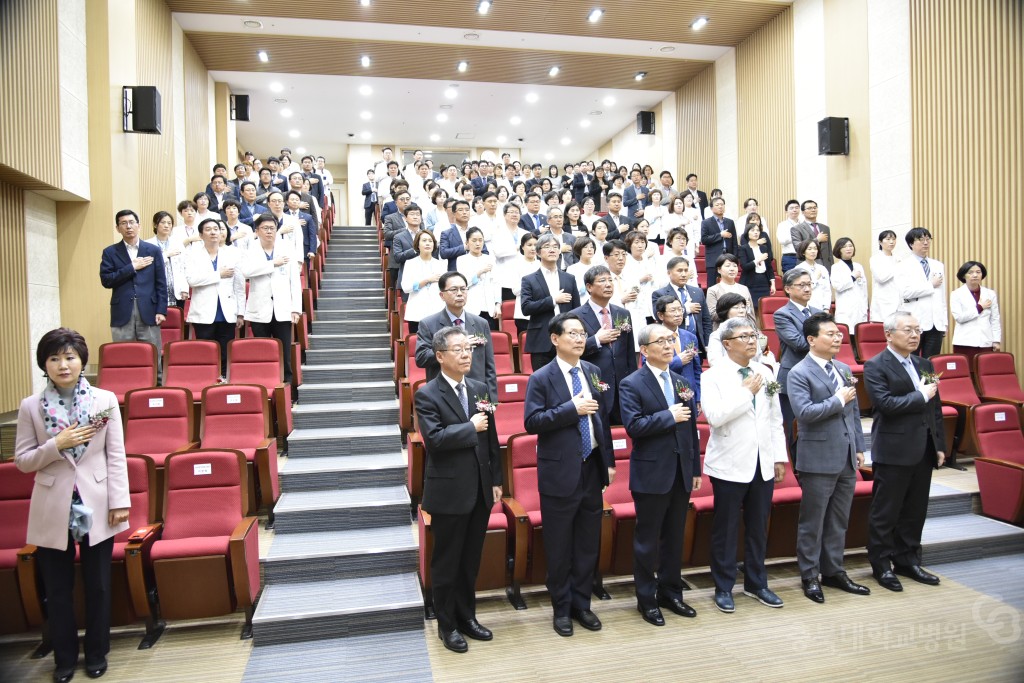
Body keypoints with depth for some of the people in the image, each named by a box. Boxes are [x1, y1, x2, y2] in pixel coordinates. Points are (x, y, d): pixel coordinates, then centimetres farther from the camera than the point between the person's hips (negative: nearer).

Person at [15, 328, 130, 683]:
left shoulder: (105, 400, -4)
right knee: (57, 591, 14)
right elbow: (22, 461, 0)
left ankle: (97, 654, 31)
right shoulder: (30, 407, -1)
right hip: (52, 511, 1)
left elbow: (116, 456, -3)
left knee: (98, 586, 12)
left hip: (96, 507, -1)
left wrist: (120, 501, -7)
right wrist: (57, 445, -18)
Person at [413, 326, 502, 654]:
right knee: (446, 562, 10)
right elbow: (434, 438, -25)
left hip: (480, 490, 5)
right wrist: (471, 427, -17)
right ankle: (446, 625, 27)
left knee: (471, 560, 18)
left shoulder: (480, 389, 6)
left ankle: (467, 616, 35)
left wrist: (496, 480, 9)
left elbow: (491, 438, 10)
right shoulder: (427, 395, -11)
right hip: (448, 492, -5)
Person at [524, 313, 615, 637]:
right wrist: (571, 409, -22)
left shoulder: (593, 372, 7)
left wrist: (609, 460, 10)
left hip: (592, 468, 5)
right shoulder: (541, 378, -8)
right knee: (559, 547, 9)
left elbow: (602, 417, 12)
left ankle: (581, 604, 32)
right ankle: (561, 608, 26)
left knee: (589, 543, 15)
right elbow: (531, 421, -16)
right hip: (560, 472, -5)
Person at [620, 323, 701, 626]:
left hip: (681, 473, 6)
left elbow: (691, 428, 12)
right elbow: (634, 426, -20)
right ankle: (647, 599, 21)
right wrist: (669, 416, -18)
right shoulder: (632, 384, -9)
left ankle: (671, 592, 32)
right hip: (651, 474, -6)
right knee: (647, 539, 6)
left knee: (675, 537, 16)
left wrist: (696, 469, 11)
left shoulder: (681, 383, 10)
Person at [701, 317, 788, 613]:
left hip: (763, 463, 5)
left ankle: (756, 583, 31)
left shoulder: (765, 373, 8)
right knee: (726, 529, 6)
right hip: (730, 464, -5)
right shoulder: (713, 376, -8)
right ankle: (723, 588, 21)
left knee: (758, 527, 15)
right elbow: (715, 416, -22)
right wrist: (747, 392, -16)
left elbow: (775, 419, 12)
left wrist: (780, 456, 9)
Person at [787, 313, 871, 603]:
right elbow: (805, 412, -22)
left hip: (846, 459, 7)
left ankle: (834, 571, 29)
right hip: (819, 459, -7)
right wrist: (838, 400, -14)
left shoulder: (844, 369, 12)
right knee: (812, 522, 4)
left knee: (839, 521, 16)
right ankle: (810, 576, 17)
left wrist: (859, 448, 13)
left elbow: (854, 411, 16)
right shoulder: (799, 373, -11)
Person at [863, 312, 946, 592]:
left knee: (915, 511, 15)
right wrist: (920, 395, -12)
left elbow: (936, 408, 15)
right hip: (894, 451, -7)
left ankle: (907, 560, 29)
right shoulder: (876, 366, -8)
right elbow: (886, 403, -21)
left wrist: (940, 445, 12)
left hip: (923, 451, 7)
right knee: (885, 513, 3)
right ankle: (881, 566, 15)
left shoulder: (925, 364, 13)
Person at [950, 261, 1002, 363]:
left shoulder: (990, 294, 11)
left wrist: (996, 341, 5)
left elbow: (995, 319, 11)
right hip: (965, 343, -3)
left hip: (986, 342, 3)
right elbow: (958, 317, -10)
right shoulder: (956, 294, 2)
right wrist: (979, 307, -5)